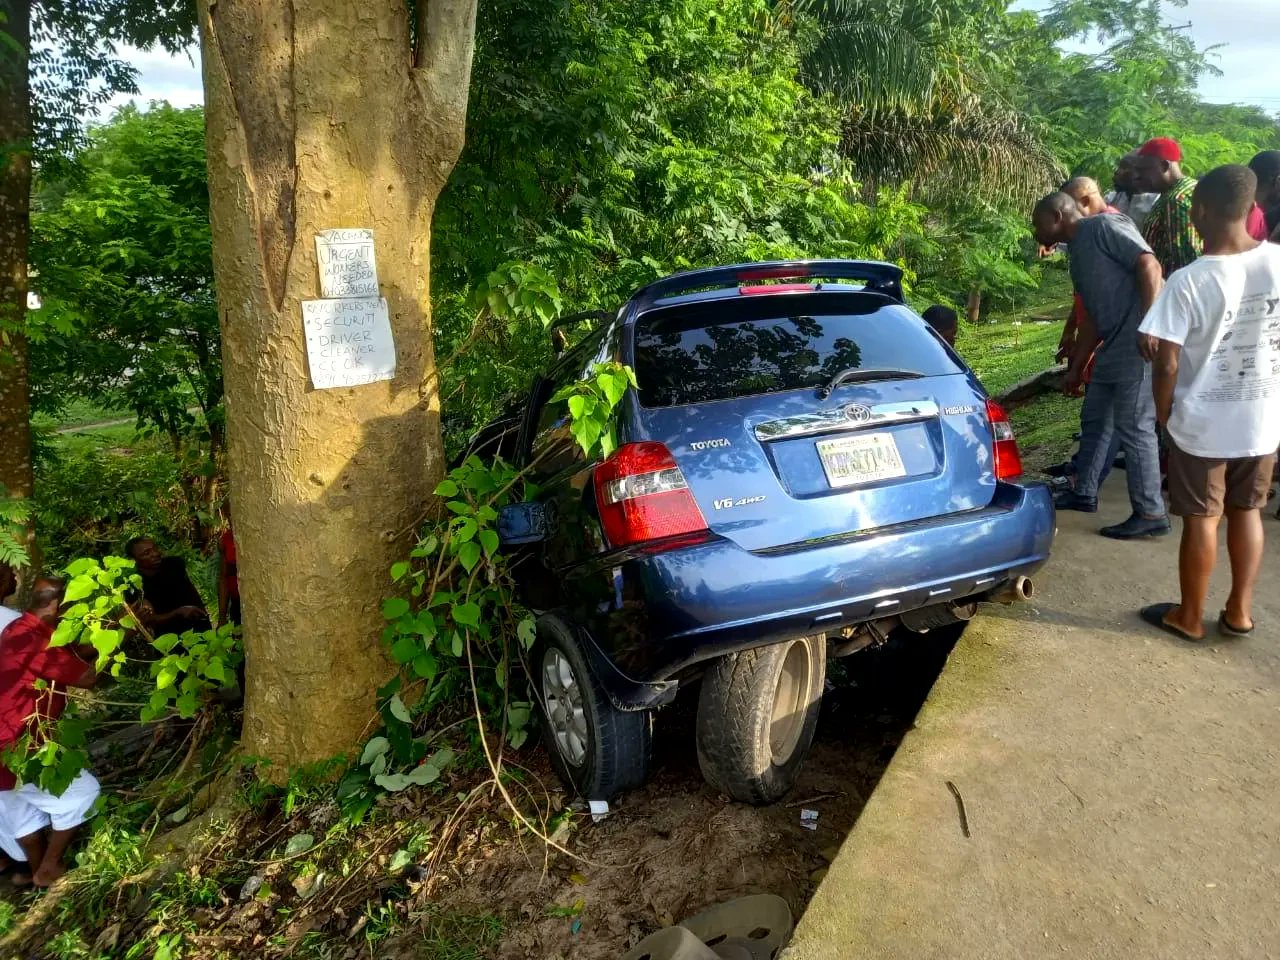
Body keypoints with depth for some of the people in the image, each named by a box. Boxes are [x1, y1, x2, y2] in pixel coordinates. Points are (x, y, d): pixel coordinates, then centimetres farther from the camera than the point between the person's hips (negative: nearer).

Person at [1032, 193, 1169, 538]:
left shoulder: (1105, 226, -6)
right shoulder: (1078, 253, 21)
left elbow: (1149, 265, -18)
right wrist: (1076, 367, 26)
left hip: (1139, 345, -10)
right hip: (1113, 347, 10)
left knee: (1133, 428, -7)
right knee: (1094, 420, 17)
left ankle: (1151, 514, 2)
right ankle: (1084, 494, 32)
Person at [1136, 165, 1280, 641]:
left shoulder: (1188, 281, -19)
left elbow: (1167, 364, -17)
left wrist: (1164, 414, -1)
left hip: (1202, 424, -3)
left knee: (1201, 520, 9)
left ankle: (1189, 616, 23)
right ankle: (1239, 610, 29)